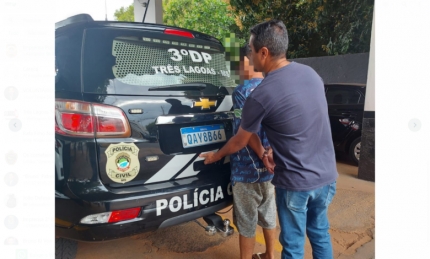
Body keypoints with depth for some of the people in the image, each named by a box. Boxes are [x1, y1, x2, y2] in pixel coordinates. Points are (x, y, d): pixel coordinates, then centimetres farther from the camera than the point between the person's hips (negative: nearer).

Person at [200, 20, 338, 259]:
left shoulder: (261, 96, -19)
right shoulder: (310, 73, 1)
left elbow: (239, 142, -3)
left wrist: (216, 156, 16)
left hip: (296, 182, -6)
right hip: (327, 175, 6)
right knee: (320, 234, 25)